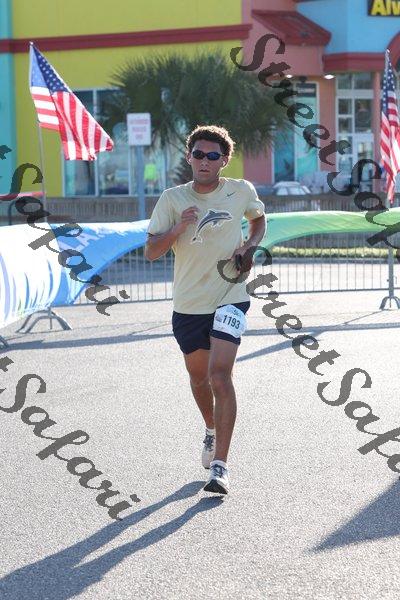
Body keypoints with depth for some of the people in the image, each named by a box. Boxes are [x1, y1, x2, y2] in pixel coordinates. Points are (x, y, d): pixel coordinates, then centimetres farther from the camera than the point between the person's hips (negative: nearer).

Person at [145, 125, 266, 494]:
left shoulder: (242, 191, -1)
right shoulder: (173, 199, -2)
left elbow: (259, 218, 21)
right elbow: (151, 252, -5)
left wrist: (249, 246, 0)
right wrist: (178, 228, -23)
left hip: (230, 297, -2)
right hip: (188, 304, 3)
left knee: (220, 374, -18)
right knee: (198, 376, 17)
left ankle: (220, 466, -17)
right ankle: (212, 431, 49)